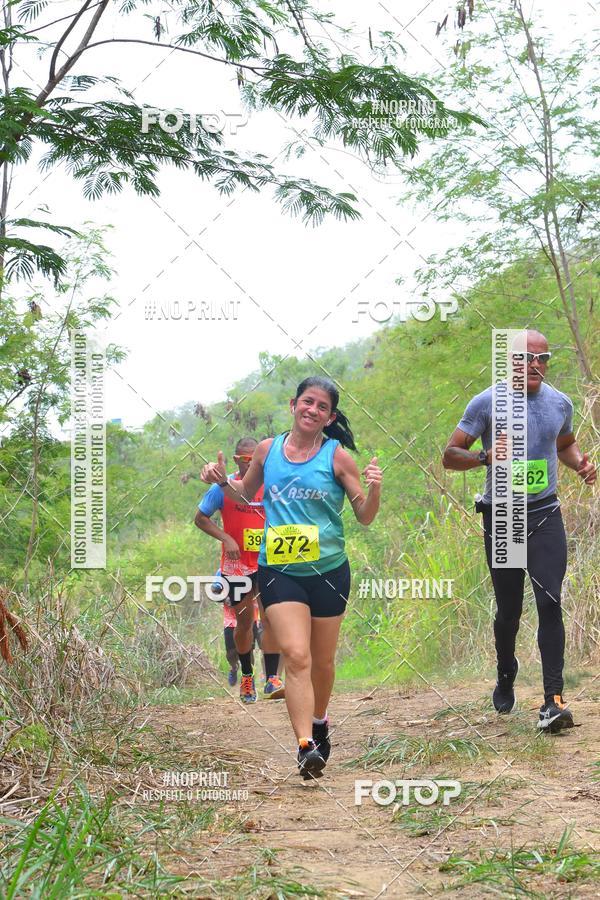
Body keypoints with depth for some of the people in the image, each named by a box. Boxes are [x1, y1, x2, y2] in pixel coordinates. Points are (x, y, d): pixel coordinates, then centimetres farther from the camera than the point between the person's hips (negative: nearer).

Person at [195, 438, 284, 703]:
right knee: (244, 623, 8)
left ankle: (272, 680, -16)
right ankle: (247, 676, 28)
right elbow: (200, 518, 1)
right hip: (236, 565, 0)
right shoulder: (223, 488, -3)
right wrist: (226, 538, -12)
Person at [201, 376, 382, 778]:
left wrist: (374, 490, -18)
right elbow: (245, 491, 23)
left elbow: (365, 517, 1)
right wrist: (222, 481, 3)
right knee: (296, 655, -17)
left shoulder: (337, 456, -2)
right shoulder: (268, 449, 5)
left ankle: (318, 721, 40)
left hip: (329, 571, 0)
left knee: (322, 660, 13)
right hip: (279, 571, 0)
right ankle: (306, 746, -21)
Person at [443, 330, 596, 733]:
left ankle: (553, 700, -15)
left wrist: (581, 463, 2)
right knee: (509, 609, 10)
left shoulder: (560, 404, 5)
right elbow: (450, 455, -5)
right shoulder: (487, 403, -6)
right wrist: (485, 456, -26)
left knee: (550, 602, -13)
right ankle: (506, 677, 38)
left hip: (545, 514, 2)